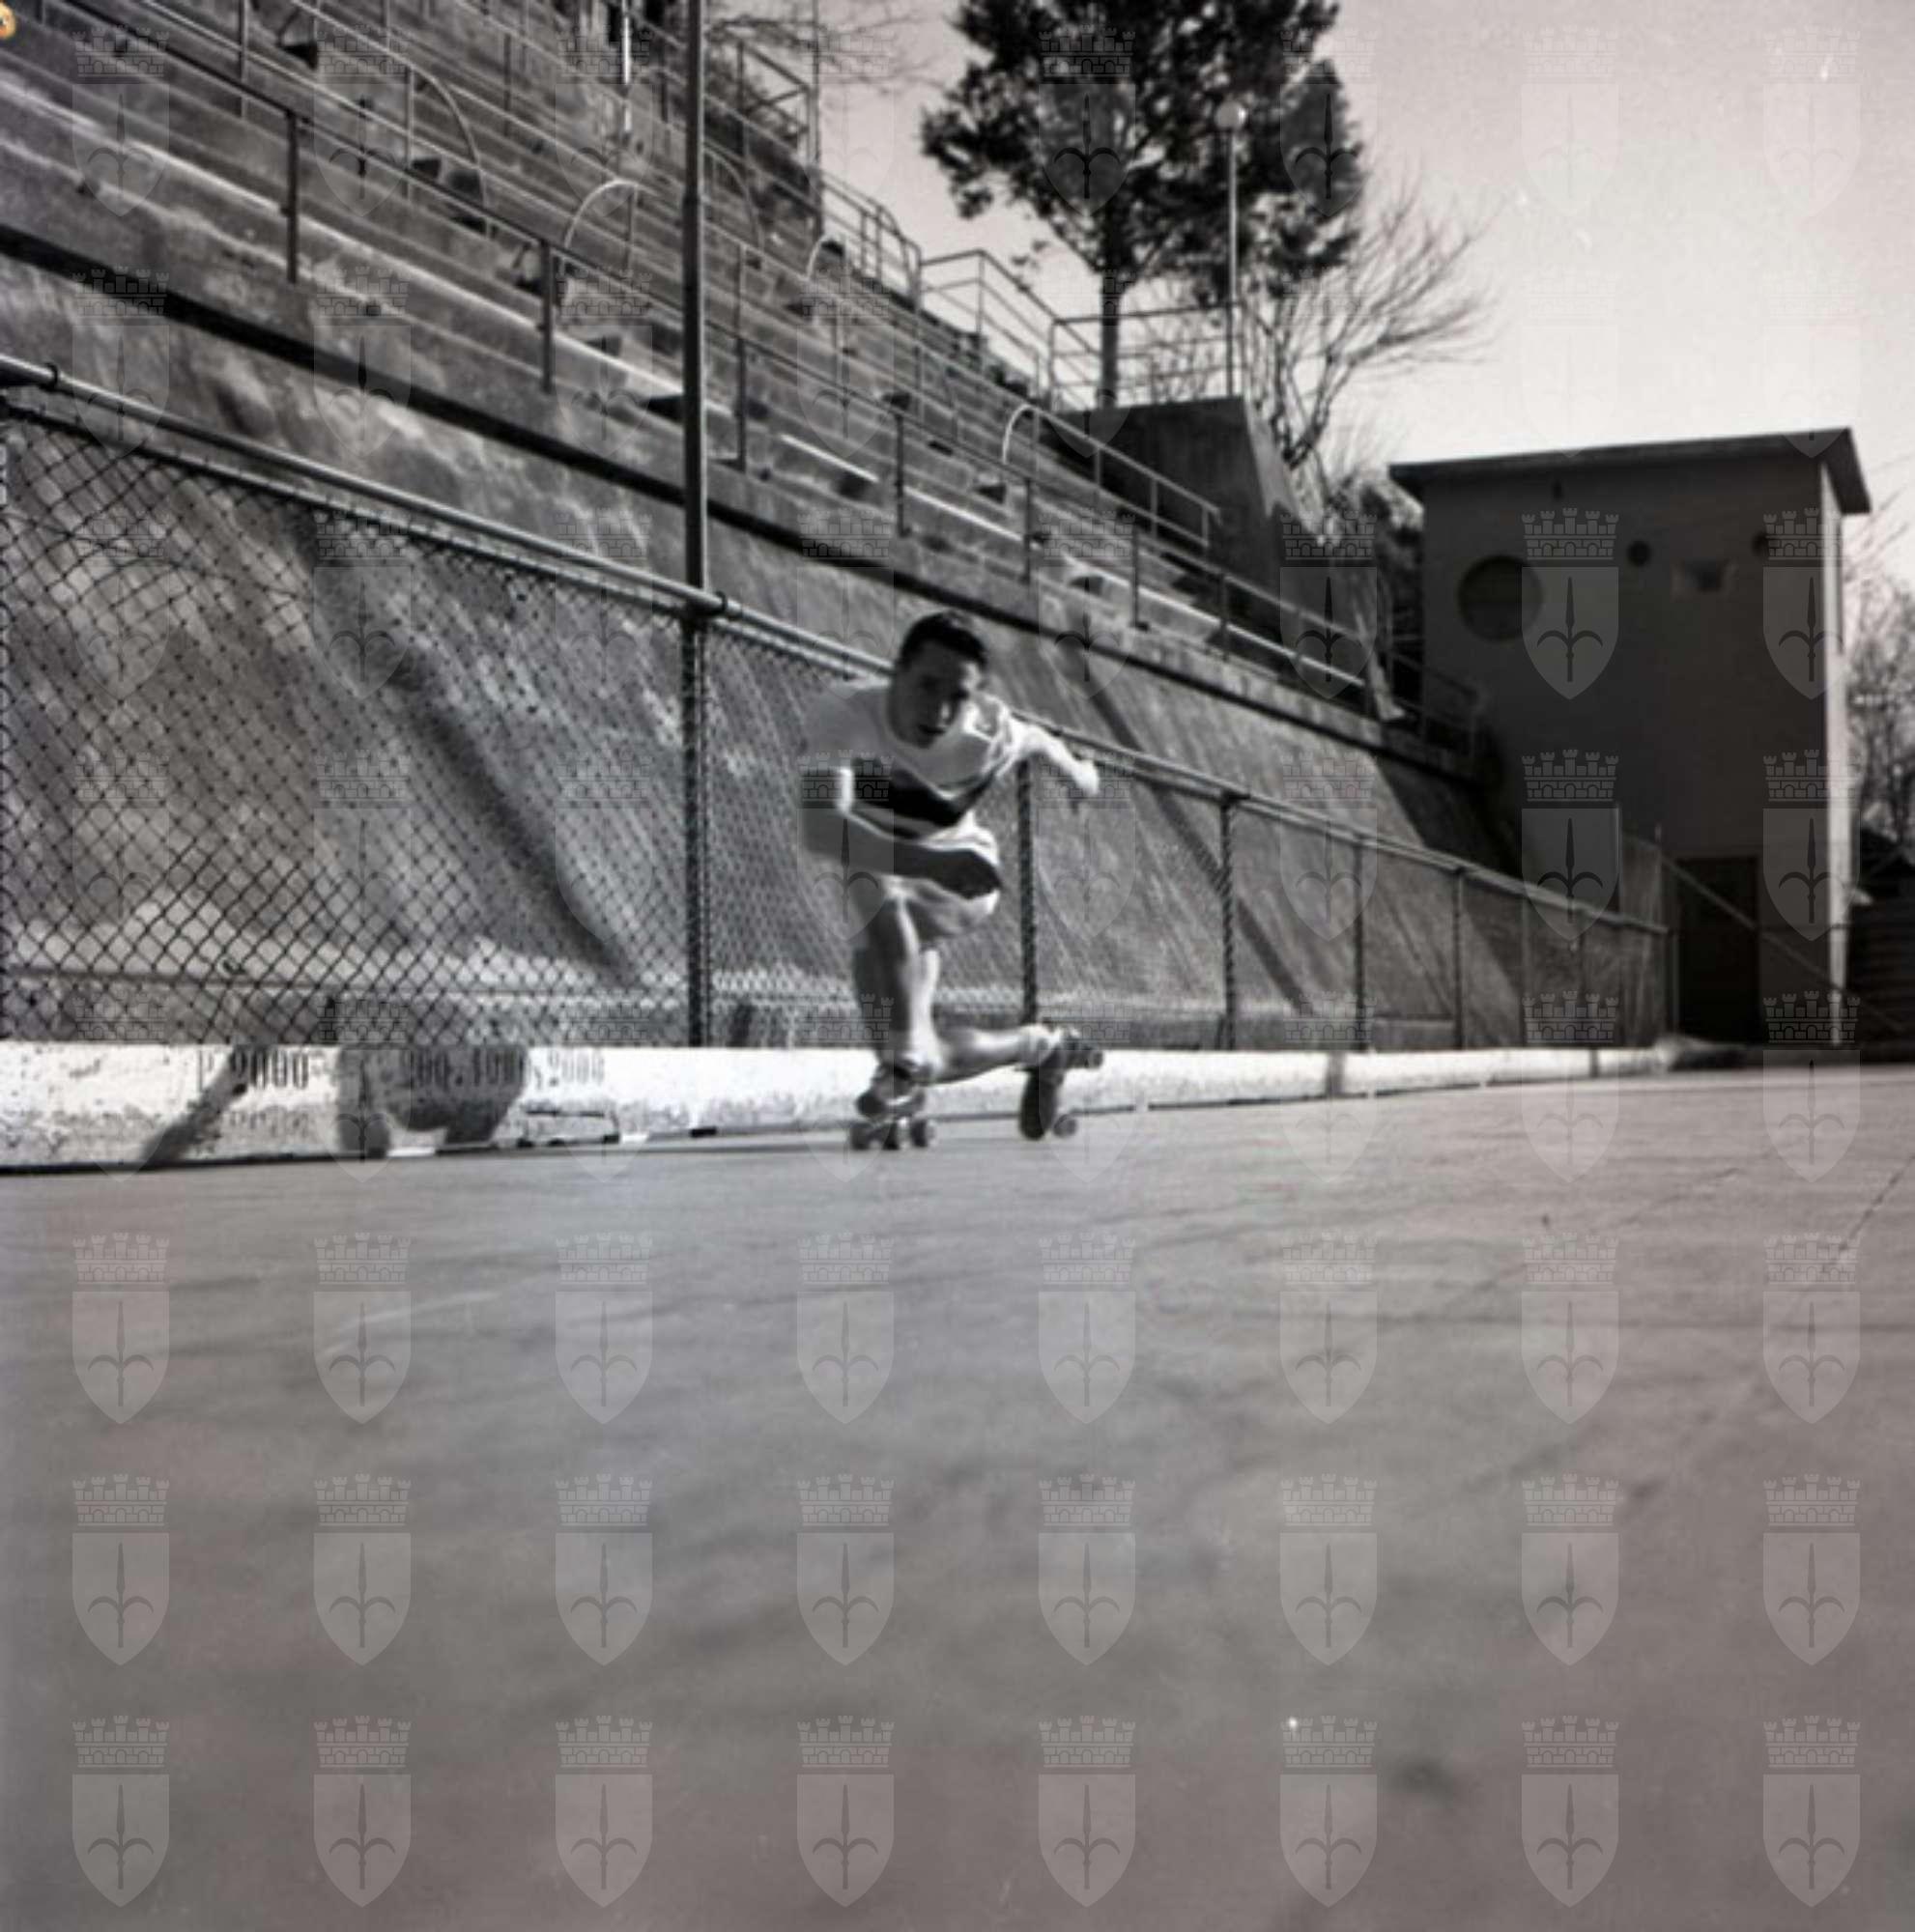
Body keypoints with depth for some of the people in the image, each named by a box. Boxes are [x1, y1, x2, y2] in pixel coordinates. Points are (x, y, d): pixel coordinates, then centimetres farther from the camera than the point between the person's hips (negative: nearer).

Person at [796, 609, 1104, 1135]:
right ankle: (1046, 1047, 28)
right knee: (930, 1056, -1)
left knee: (874, 891, -36)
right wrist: (929, 862, -60)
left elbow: (1038, 739, 3)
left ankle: (906, 1064, -29)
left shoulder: (992, 733, -24)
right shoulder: (840, 713, -33)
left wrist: (1073, 767, 26)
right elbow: (819, 831, -48)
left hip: (963, 882, -2)